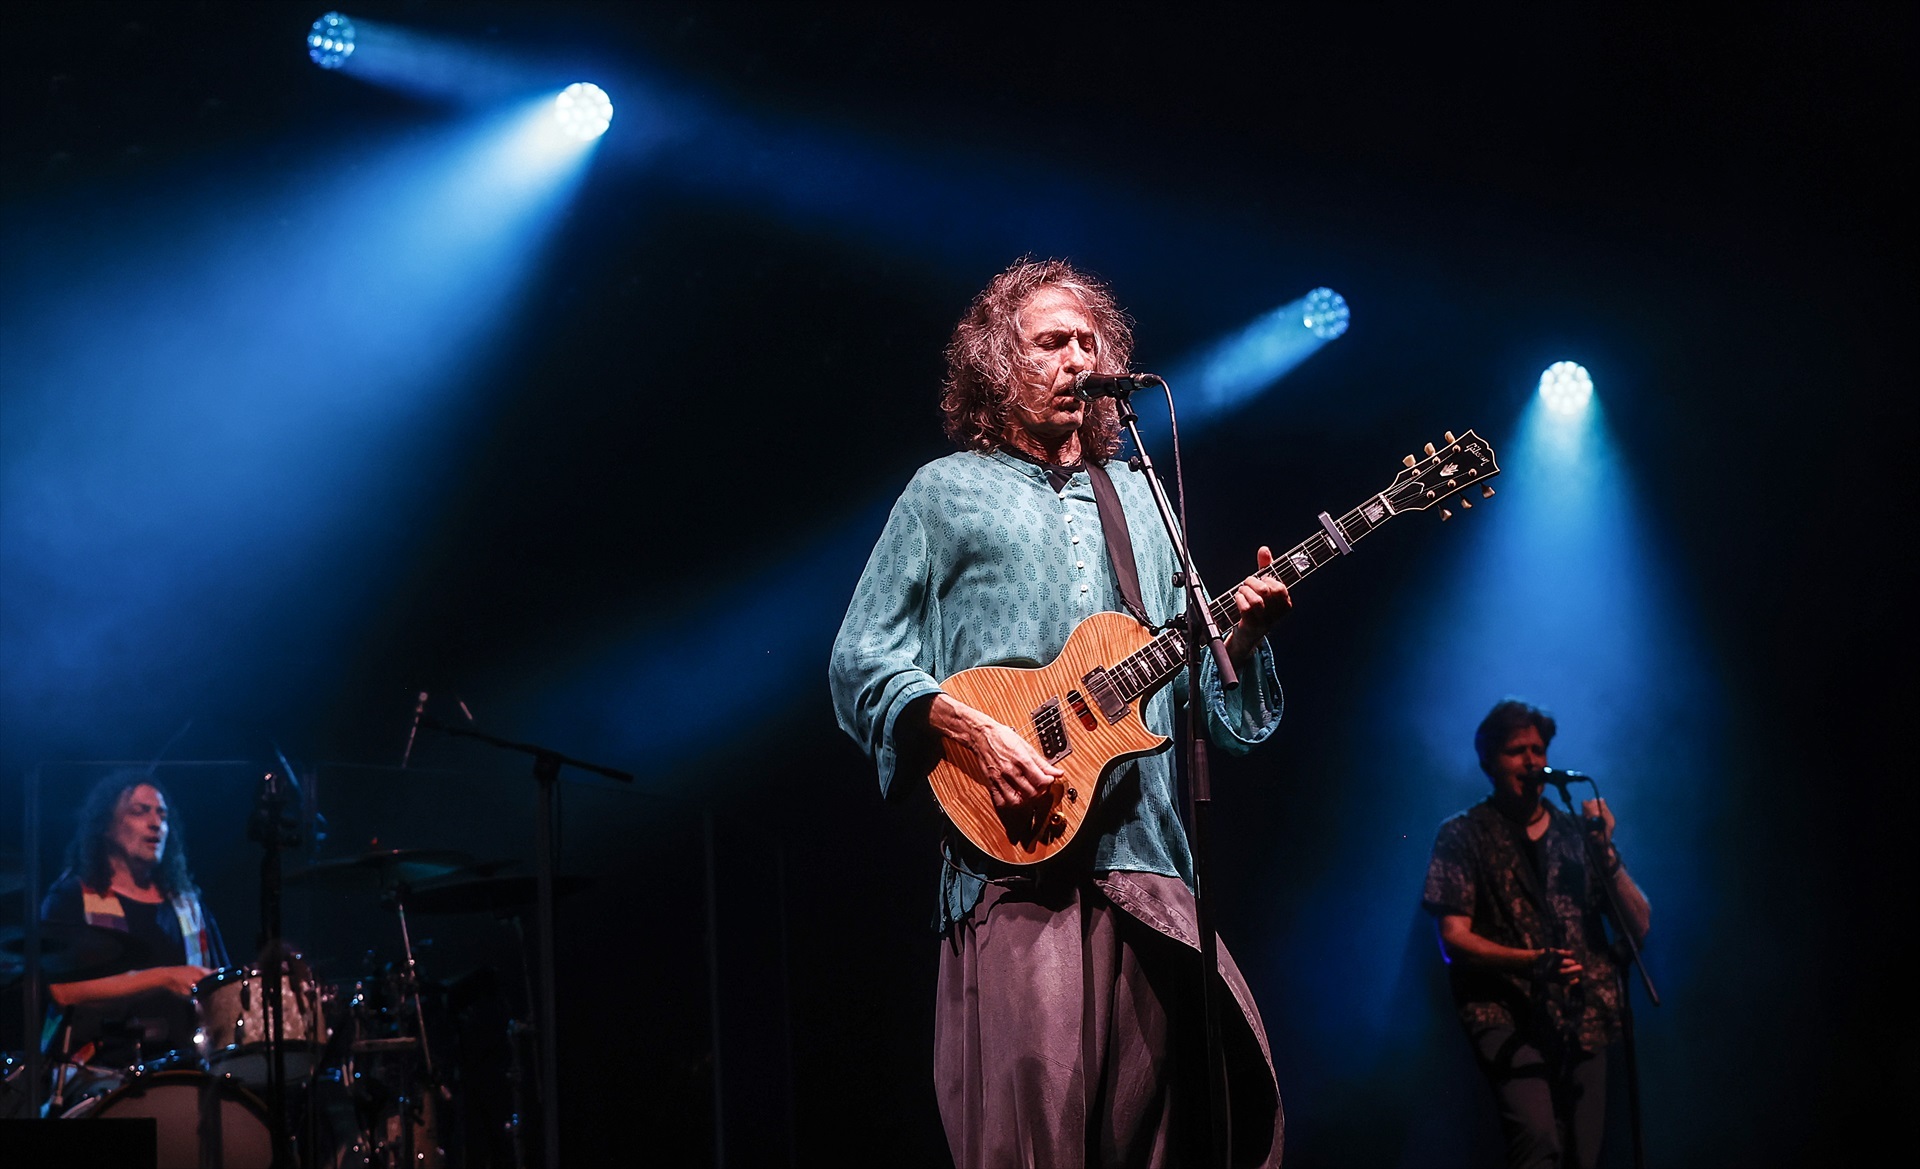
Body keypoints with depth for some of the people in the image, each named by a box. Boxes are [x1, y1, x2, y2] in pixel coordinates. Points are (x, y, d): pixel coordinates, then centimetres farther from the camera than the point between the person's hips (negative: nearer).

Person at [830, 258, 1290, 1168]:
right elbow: (858, 664, 3)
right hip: (1012, 860, -4)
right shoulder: (947, 493, 11)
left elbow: (1203, 698, 22)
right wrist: (965, 728, -13)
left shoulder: (1139, 500, 23)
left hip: (1147, 866, 4)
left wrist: (1244, 635, 1)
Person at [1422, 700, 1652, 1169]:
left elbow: (1639, 925, 10)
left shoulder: (1574, 832, 14)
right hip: (1506, 1012, -4)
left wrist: (1606, 853, -6)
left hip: (1582, 1014, 4)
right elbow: (1454, 938, -2)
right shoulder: (1464, 835, 5)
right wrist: (1532, 962, -18)